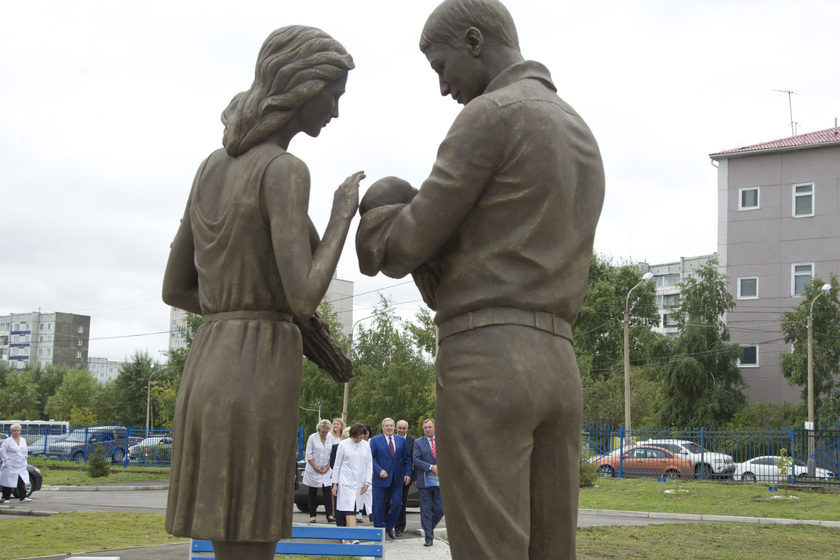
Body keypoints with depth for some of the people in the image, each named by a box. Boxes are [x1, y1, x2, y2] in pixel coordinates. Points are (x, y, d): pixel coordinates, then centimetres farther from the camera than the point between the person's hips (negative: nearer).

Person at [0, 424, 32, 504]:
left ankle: (23, 497, -2)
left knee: (22, 482, -2)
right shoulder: (7, 441, -5)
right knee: (8, 482, -1)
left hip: (21, 466, 5)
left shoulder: (23, 440, 14)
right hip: (10, 466, -5)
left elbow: (25, 450, 28)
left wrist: (25, 456, 14)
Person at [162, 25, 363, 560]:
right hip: (259, 383, -8)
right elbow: (304, 298, -20)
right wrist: (344, 213, -4)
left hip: (207, 375, 8)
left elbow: (174, 288, 19)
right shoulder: (285, 170, -11)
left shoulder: (214, 166, 15)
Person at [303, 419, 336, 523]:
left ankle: (329, 515, -10)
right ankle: (312, 516, 7)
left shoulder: (330, 438, 4)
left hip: (326, 471, 2)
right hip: (313, 471, -2)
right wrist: (316, 468, -9)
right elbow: (309, 455, -6)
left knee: (327, 491, -6)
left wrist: (327, 467, -4)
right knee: (313, 493, 3)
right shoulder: (312, 438, -5)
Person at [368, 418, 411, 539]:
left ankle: (389, 527, 21)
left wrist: (407, 473, 2)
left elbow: (406, 459, 12)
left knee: (396, 504, 0)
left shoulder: (401, 440, 10)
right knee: (379, 506, 1)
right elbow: (371, 458, -5)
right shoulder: (375, 440, 1)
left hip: (397, 479, 3)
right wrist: (379, 470, -17)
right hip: (381, 478, -3)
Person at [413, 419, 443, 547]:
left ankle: (430, 528, 26)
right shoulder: (418, 443, 4)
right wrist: (431, 467, -16)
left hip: (439, 482, 2)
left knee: (440, 509, 0)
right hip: (425, 482, -2)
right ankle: (428, 537, 3)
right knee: (426, 510, -2)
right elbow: (416, 460, -6)